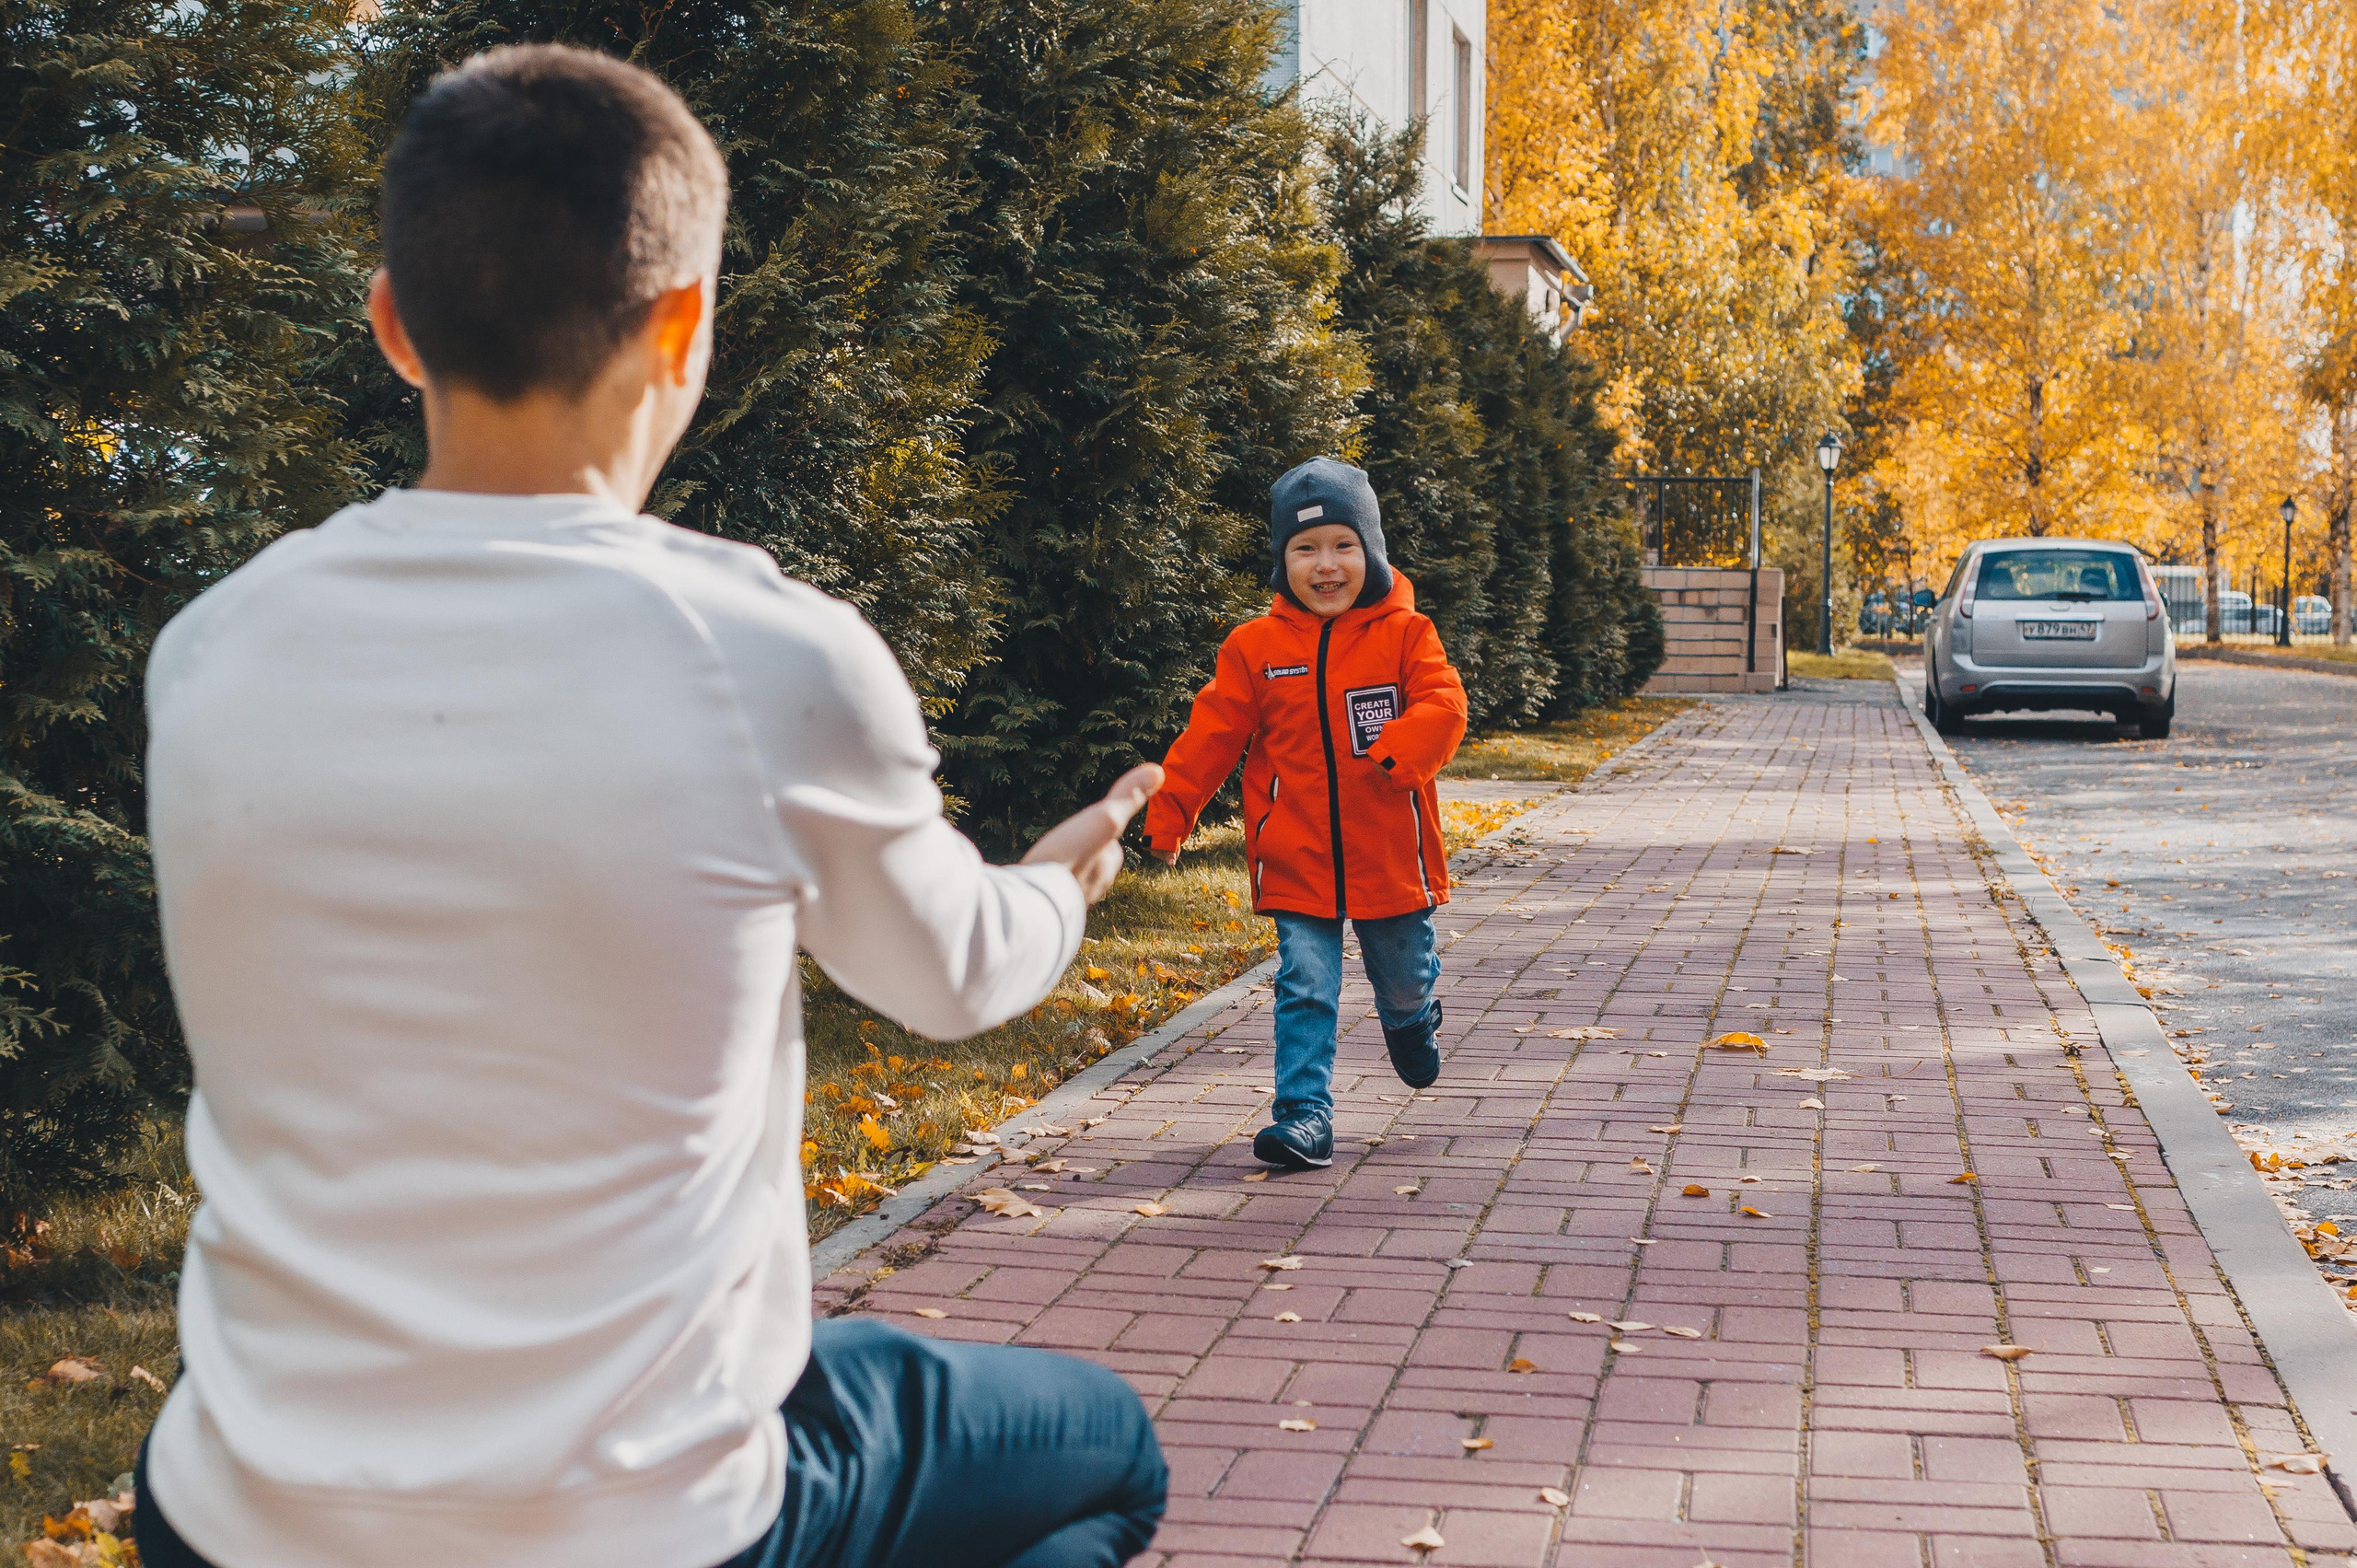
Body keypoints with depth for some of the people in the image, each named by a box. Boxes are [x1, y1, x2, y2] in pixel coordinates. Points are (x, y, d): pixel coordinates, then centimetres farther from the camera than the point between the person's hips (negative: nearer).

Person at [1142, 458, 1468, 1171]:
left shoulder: (1403, 633, -3)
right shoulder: (1256, 646, -1)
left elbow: (1443, 705, -14)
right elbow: (1212, 734, 1)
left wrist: (1397, 753, -34)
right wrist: (1168, 813, -4)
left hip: (1390, 858, 1)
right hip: (1299, 863, 0)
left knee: (1403, 973, 19)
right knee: (1306, 989, -3)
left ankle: (1412, 1020, 53)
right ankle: (1304, 1113, 1)